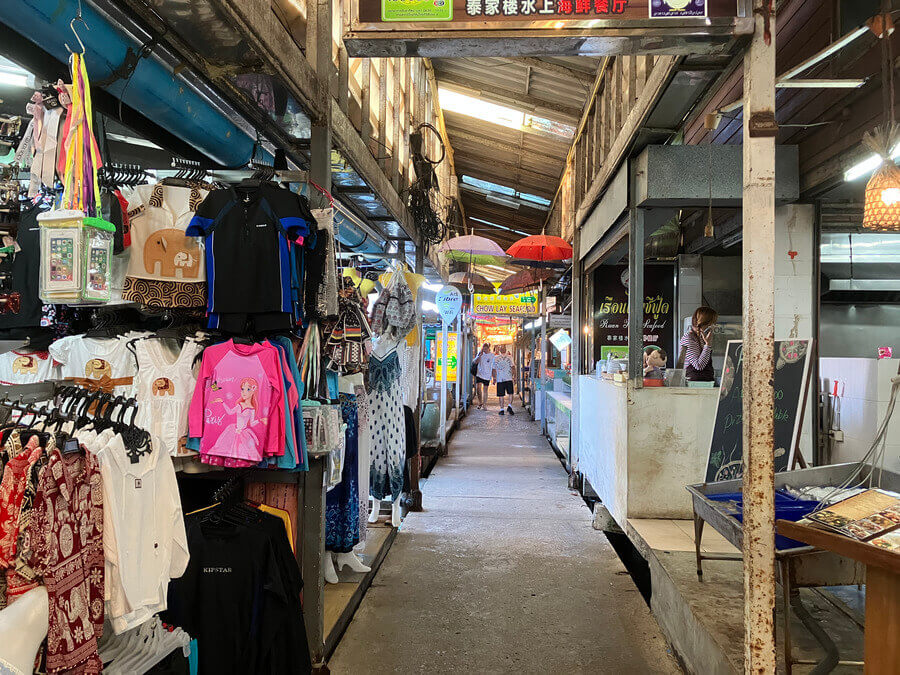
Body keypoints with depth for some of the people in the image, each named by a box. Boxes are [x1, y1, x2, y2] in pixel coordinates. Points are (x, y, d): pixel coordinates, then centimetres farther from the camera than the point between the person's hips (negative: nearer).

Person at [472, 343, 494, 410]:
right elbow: (475, 362, -10)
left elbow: (493, 367, 5)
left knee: (485, 390, 5)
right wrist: (480, 355, -19)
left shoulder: (492, 356, 0)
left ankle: (484, 405, 14)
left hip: (487, 376, 0)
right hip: (479, 374, 0)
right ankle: (480, 403, 8)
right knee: (478, 388, -11)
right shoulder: (480, 354, 3)